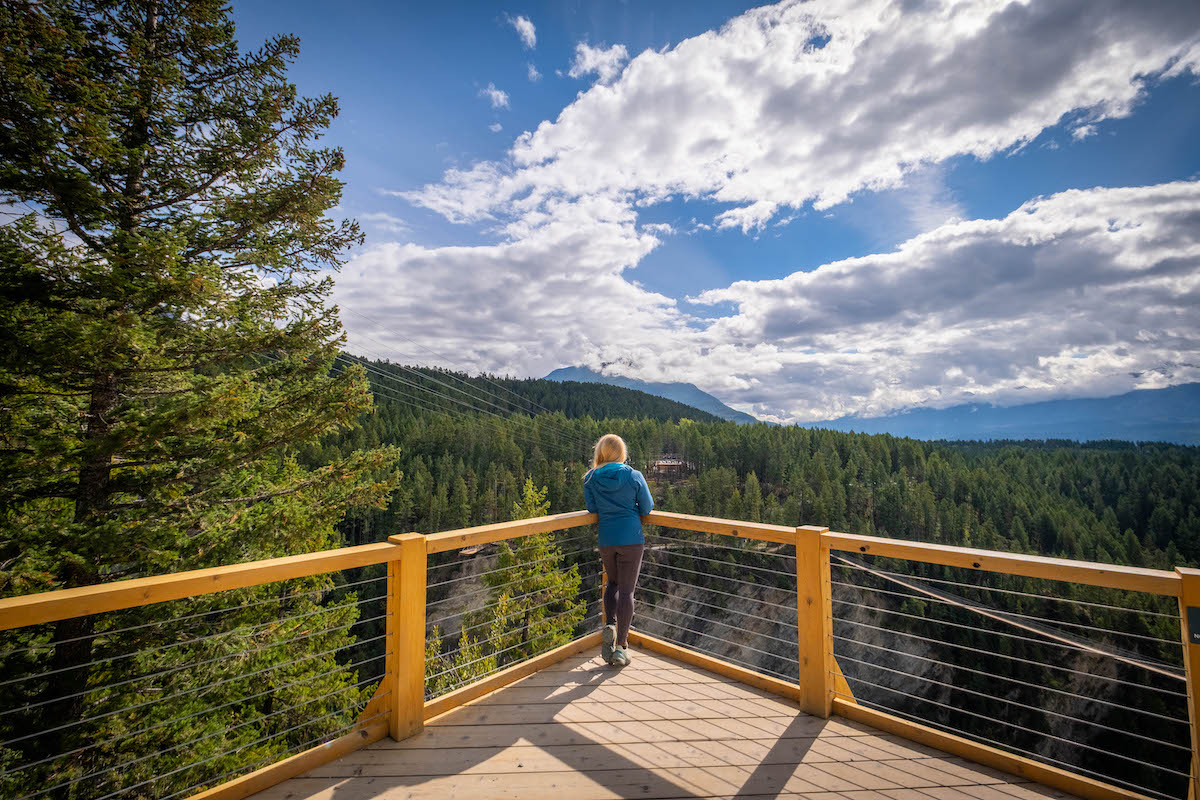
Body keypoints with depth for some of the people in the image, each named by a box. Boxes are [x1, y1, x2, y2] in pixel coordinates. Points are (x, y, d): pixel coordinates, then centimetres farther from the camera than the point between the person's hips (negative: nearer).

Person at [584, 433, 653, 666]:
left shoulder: (591, 478, -3)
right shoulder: (634, 476, -6)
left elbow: (591, 508, 1)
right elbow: (647, 508, -1)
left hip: (606, 540, 2)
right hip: (632, 539, -2)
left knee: (613, 583, 24)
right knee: (626, 590, 6)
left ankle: (610, 625, 5)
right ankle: (621, 645, 9)